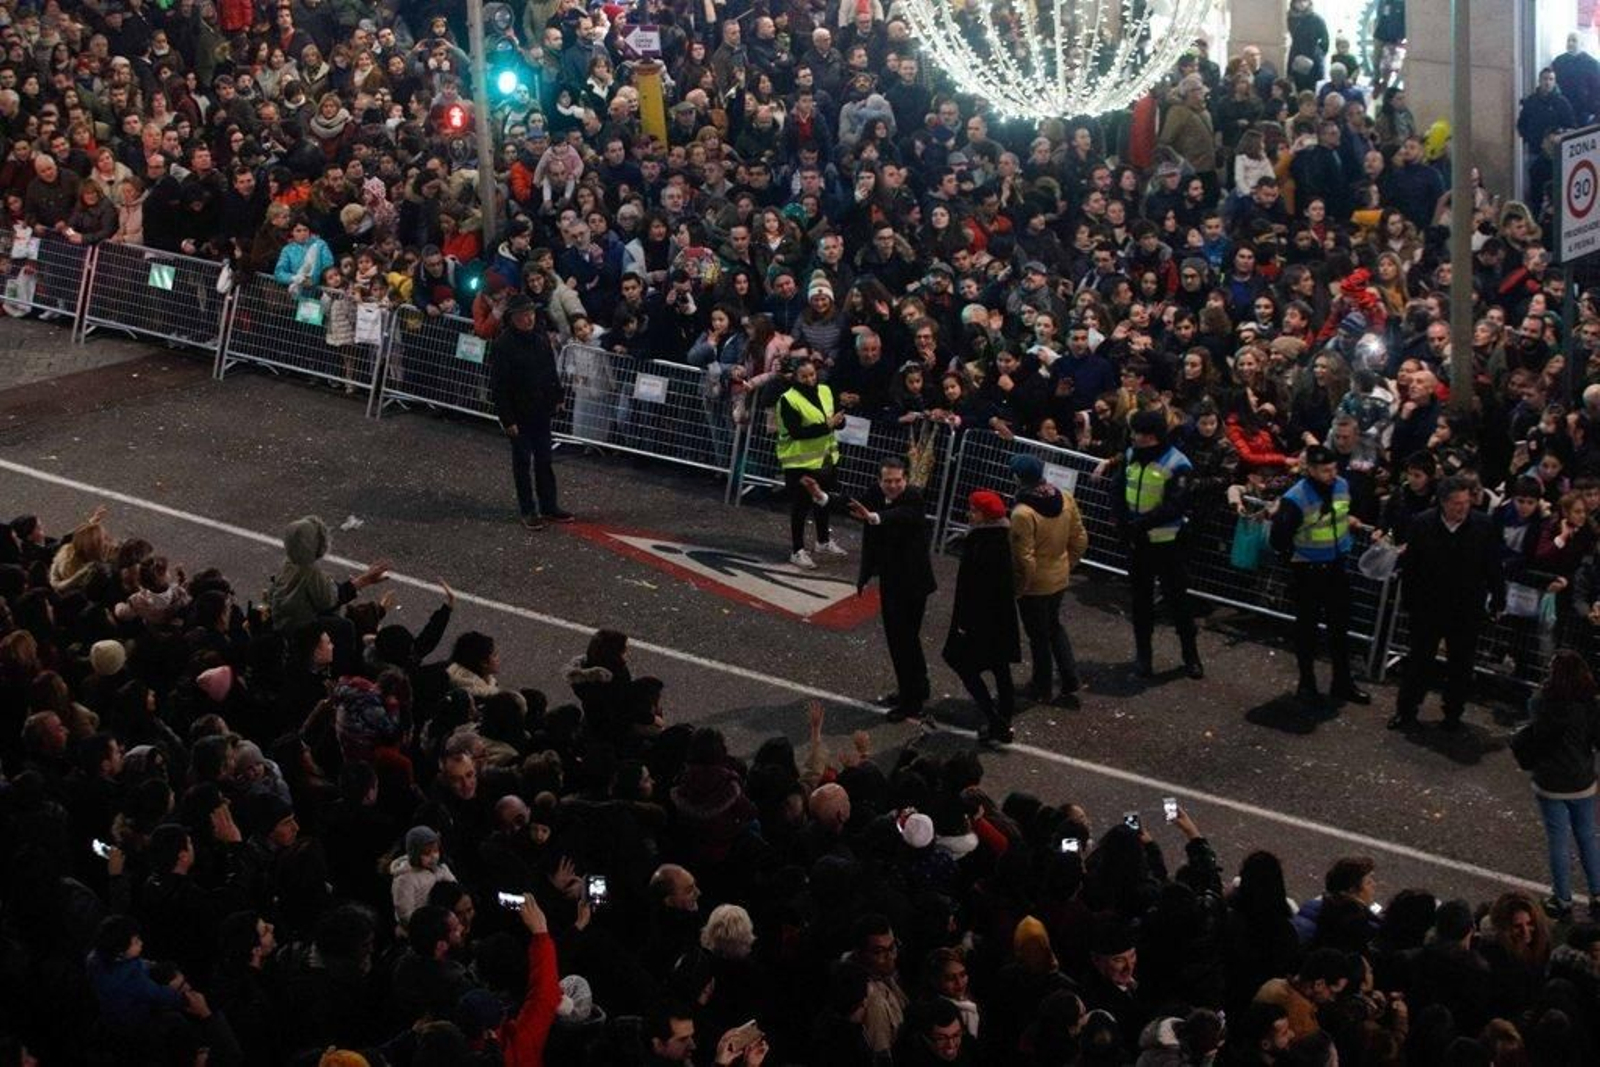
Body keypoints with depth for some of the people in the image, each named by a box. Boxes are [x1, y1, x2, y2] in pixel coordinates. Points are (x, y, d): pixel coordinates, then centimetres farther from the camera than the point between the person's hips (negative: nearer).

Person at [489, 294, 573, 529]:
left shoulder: (540, 335, 0)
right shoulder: (503, 345, -19)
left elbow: (551, 368, 14)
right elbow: (498, 386, -18)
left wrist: (556, 397, 14)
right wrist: (507, 420, -18)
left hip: (541, 410, 6)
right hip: (519, 413, -6)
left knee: (544, 459, 13)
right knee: (522, 461, 5)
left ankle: (548, 507, 23)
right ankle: (528, 510, 14)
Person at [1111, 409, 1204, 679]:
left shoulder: (1176, 464, -18)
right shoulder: (1132, 456, 3)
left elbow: (1175, 506, -23)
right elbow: (1118, 491, 4)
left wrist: (1140, 523, -26)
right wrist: (1124, 521, -13)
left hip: (1167, 542, -6)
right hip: (1137, 541, 6)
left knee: (1177, 598, 4)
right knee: (1141, 598, 14)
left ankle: (1191, 655, 16)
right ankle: (1143, 654, 25)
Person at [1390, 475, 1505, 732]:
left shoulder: (1483, 526, -11)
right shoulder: (1422, 524, -11)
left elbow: (1493, 567, -2)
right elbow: (1409, 566, -3)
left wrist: (1498, 600, 0)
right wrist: (1407, 601, -1)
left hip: (1467, 610, 0)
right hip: (1428, 606, 0)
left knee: (1460, 664, 11)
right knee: (1418, 659, 10)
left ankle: (1453, 714, 24)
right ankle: (1406, 710, 21)